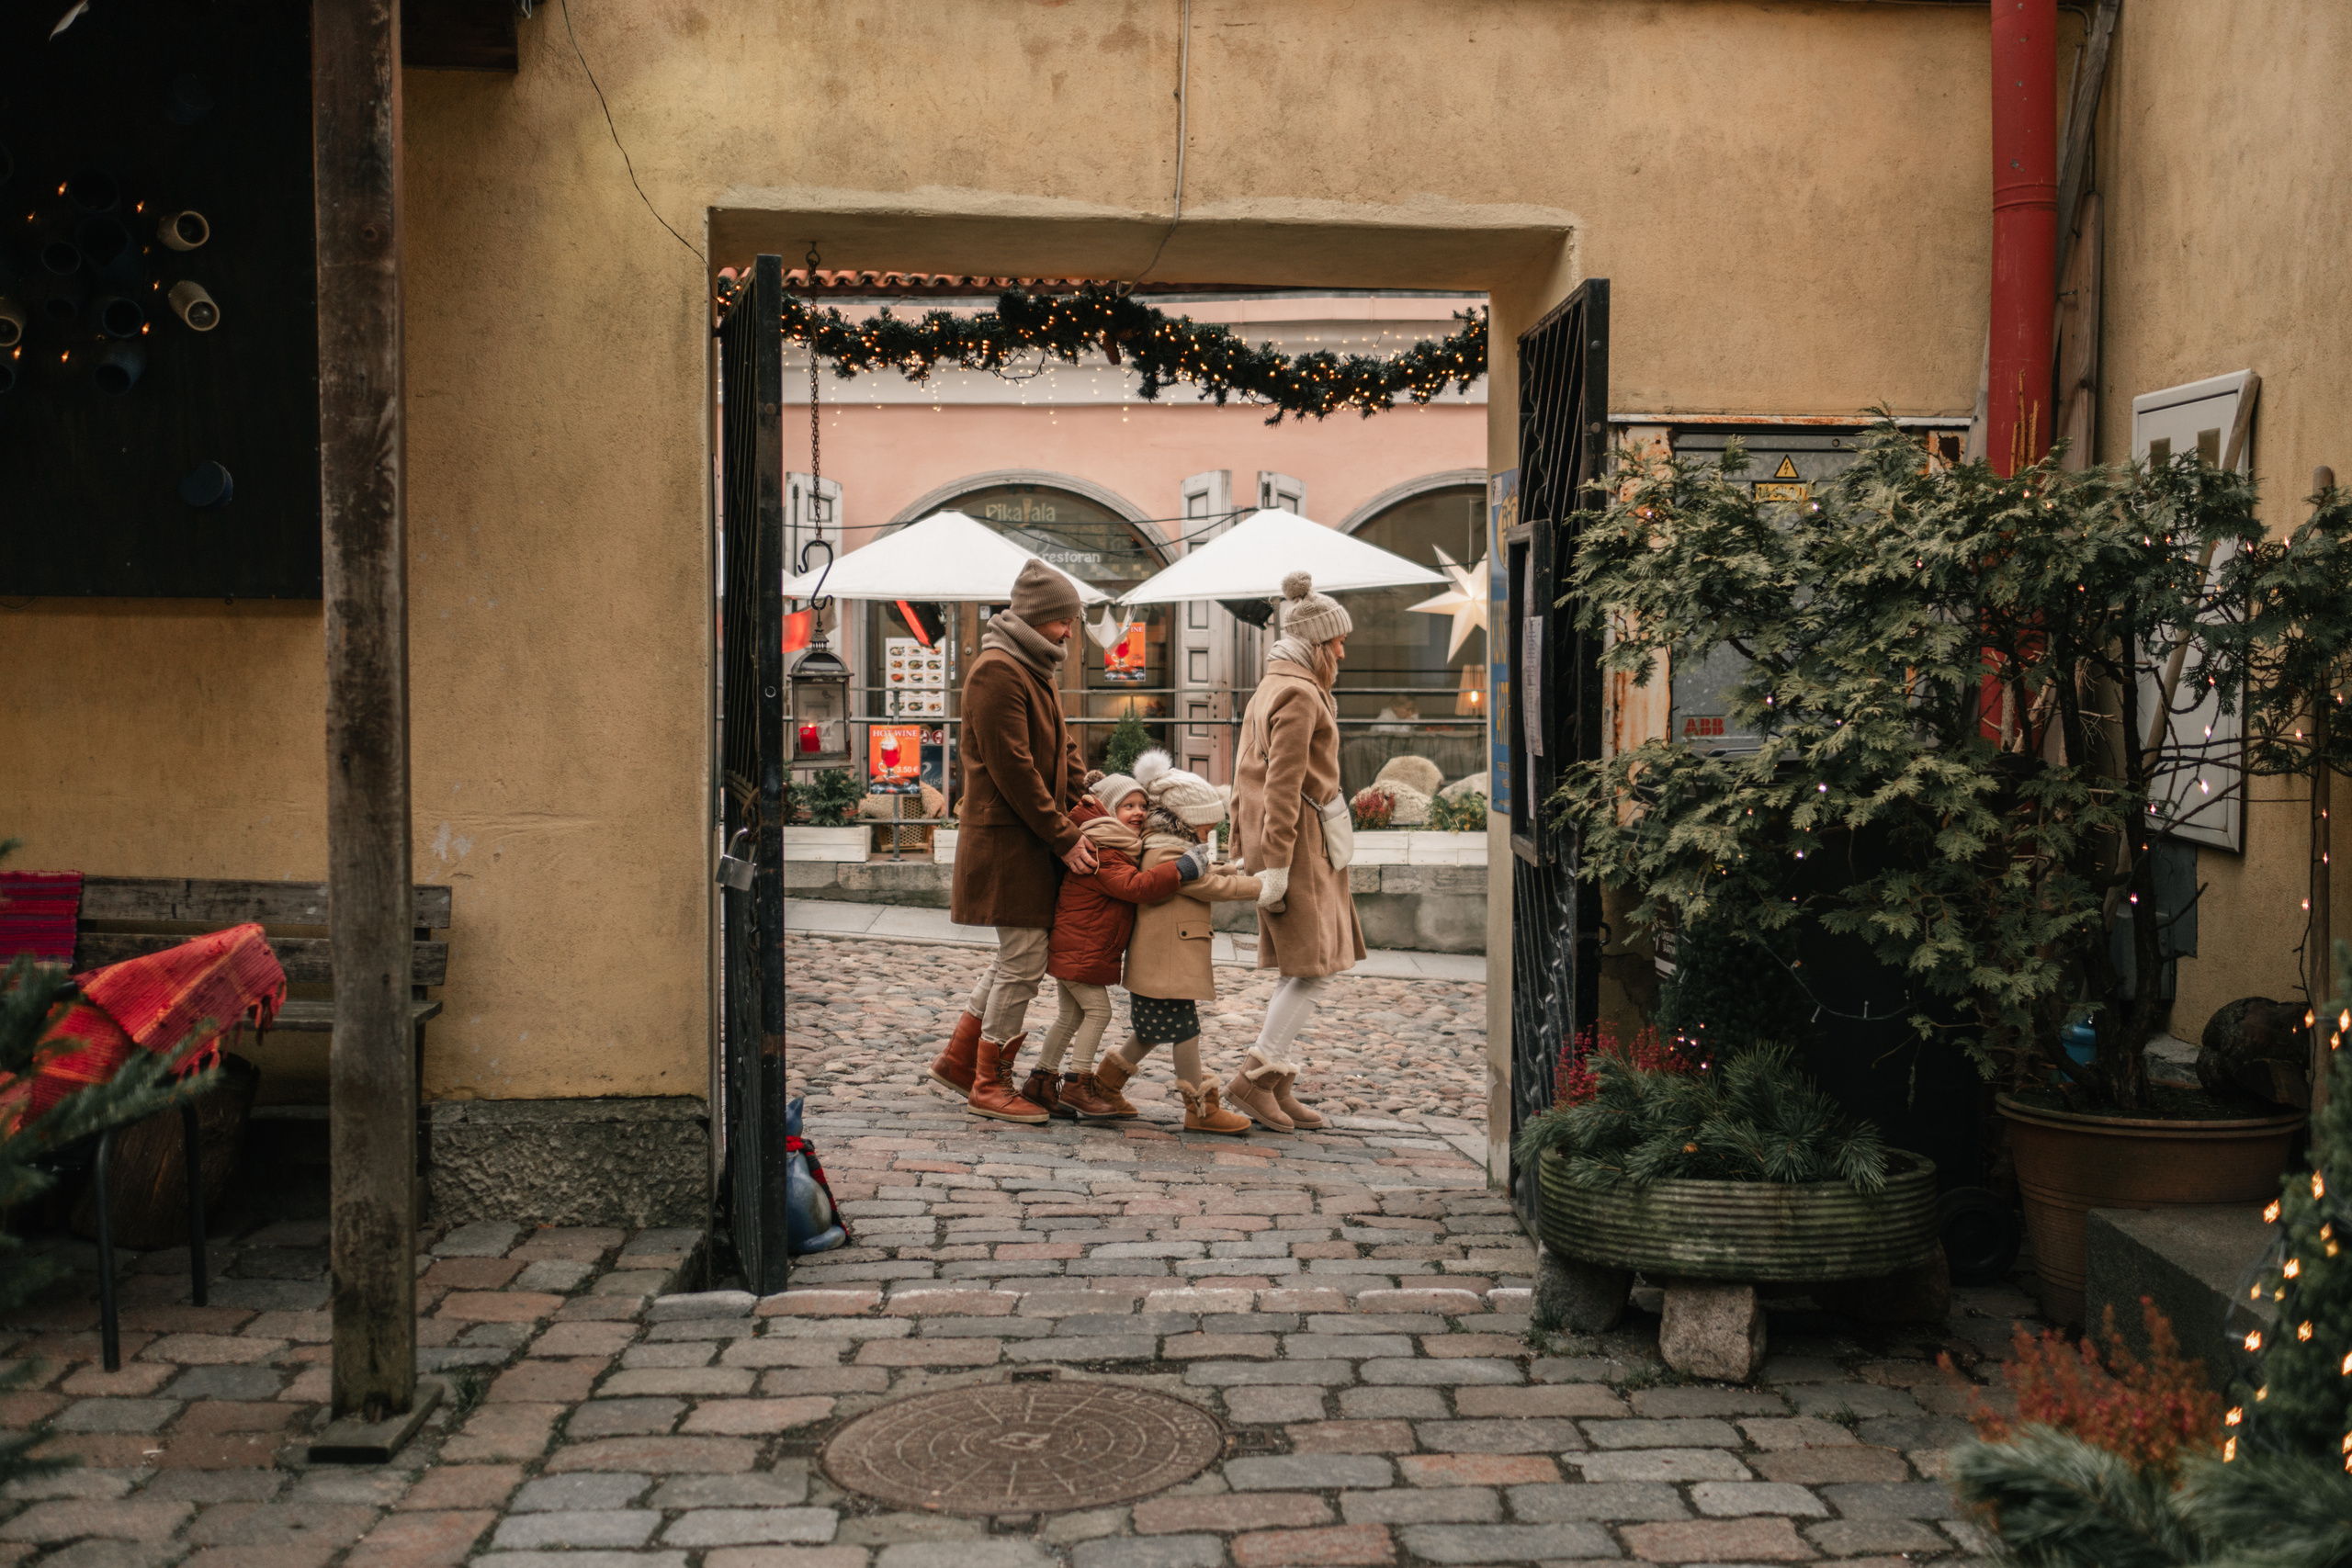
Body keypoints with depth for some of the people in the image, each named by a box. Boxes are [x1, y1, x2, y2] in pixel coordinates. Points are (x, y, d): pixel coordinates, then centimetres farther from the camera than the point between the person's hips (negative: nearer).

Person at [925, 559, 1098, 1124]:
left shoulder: (1035, 670, 17)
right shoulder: (998, 672, -15)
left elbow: (1063, 750, 18)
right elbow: (1014, 768, -20)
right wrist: (1063, 837, -18)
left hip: (1033, 839, 10)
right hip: (1007, 838, -10)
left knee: (1021, 955, 15)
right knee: (1023, 959, -5)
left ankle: (957, 1059, 25)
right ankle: (988, 1086, 6)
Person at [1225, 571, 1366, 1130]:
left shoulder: (1269, 690, 18)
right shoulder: (1299, 695, -13)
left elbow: (1248, 776, 19)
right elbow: (1283, 785, -19)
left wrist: (1244, 849, 20)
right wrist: (1276, 866, -20)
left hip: (1274, 843, 10)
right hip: (1300, 845, -10)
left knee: (1301, 971, 11)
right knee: (1314, 969, -6)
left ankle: (1277, 1084, 13)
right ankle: (1255, 1076, -6)